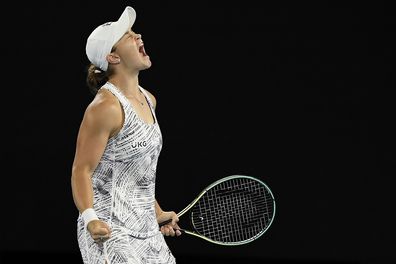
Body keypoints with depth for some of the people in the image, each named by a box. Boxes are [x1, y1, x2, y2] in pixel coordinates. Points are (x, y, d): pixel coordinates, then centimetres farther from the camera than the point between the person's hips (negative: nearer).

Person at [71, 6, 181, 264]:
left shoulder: (148, 100, 11)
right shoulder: (106, 107, -15)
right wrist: (90, 218, -29)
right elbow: (82, 170, -16)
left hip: (147, 232, 8)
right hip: (110, 233, -8)